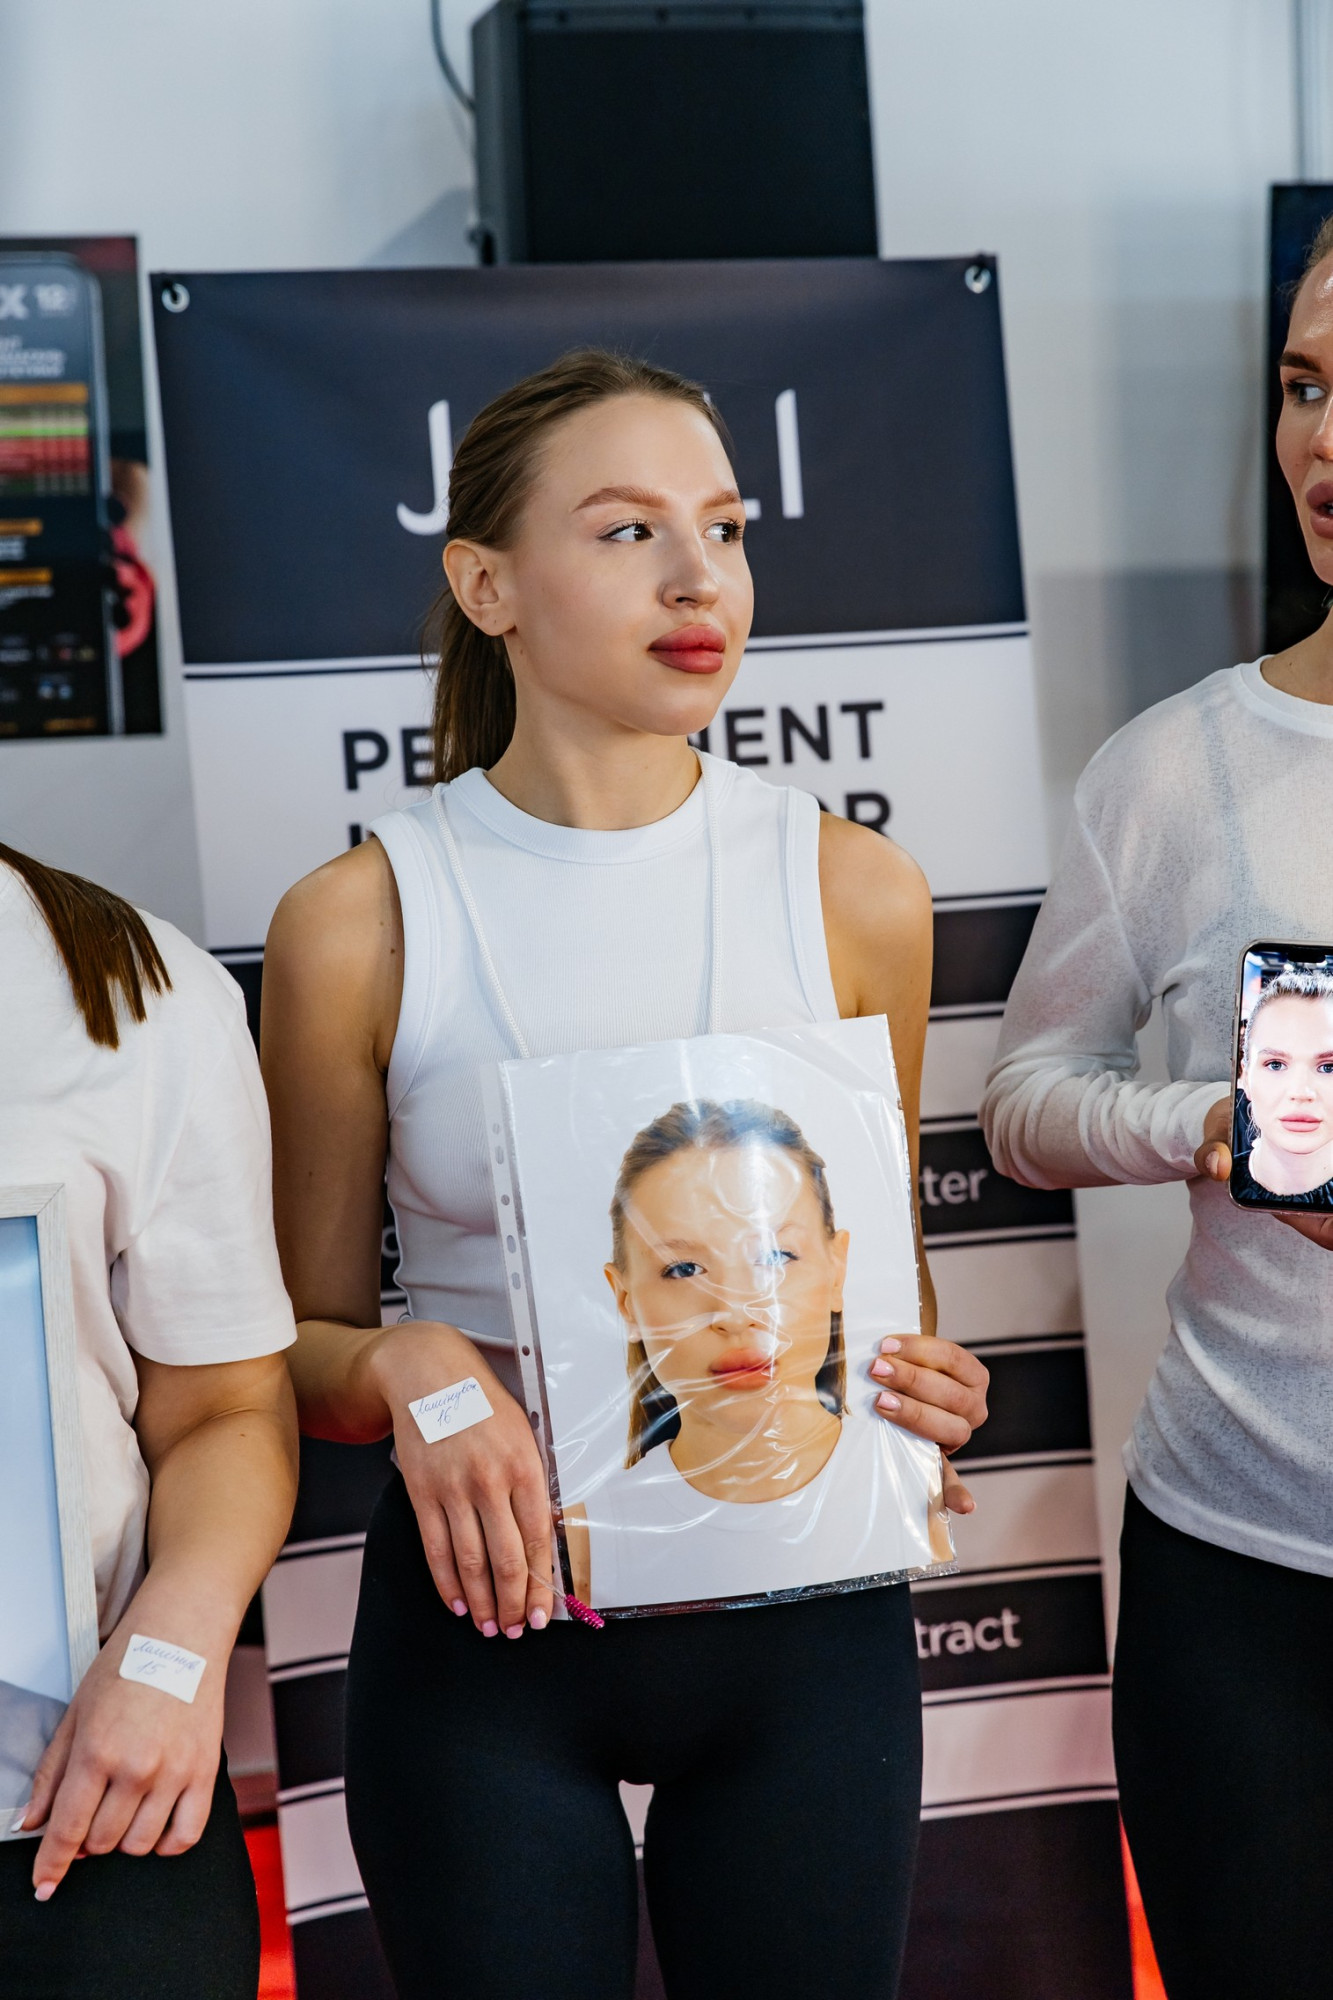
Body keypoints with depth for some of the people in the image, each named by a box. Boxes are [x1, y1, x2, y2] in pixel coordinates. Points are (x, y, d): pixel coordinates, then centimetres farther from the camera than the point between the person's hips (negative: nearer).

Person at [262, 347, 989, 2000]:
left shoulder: (854, 895, -2)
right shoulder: (357, 925, -7)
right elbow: (301, 1346, 3)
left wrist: (924, 1392, -8)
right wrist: (406, 1370, -19)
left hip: (804, 1609, 2)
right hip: (486, 1607, -1)